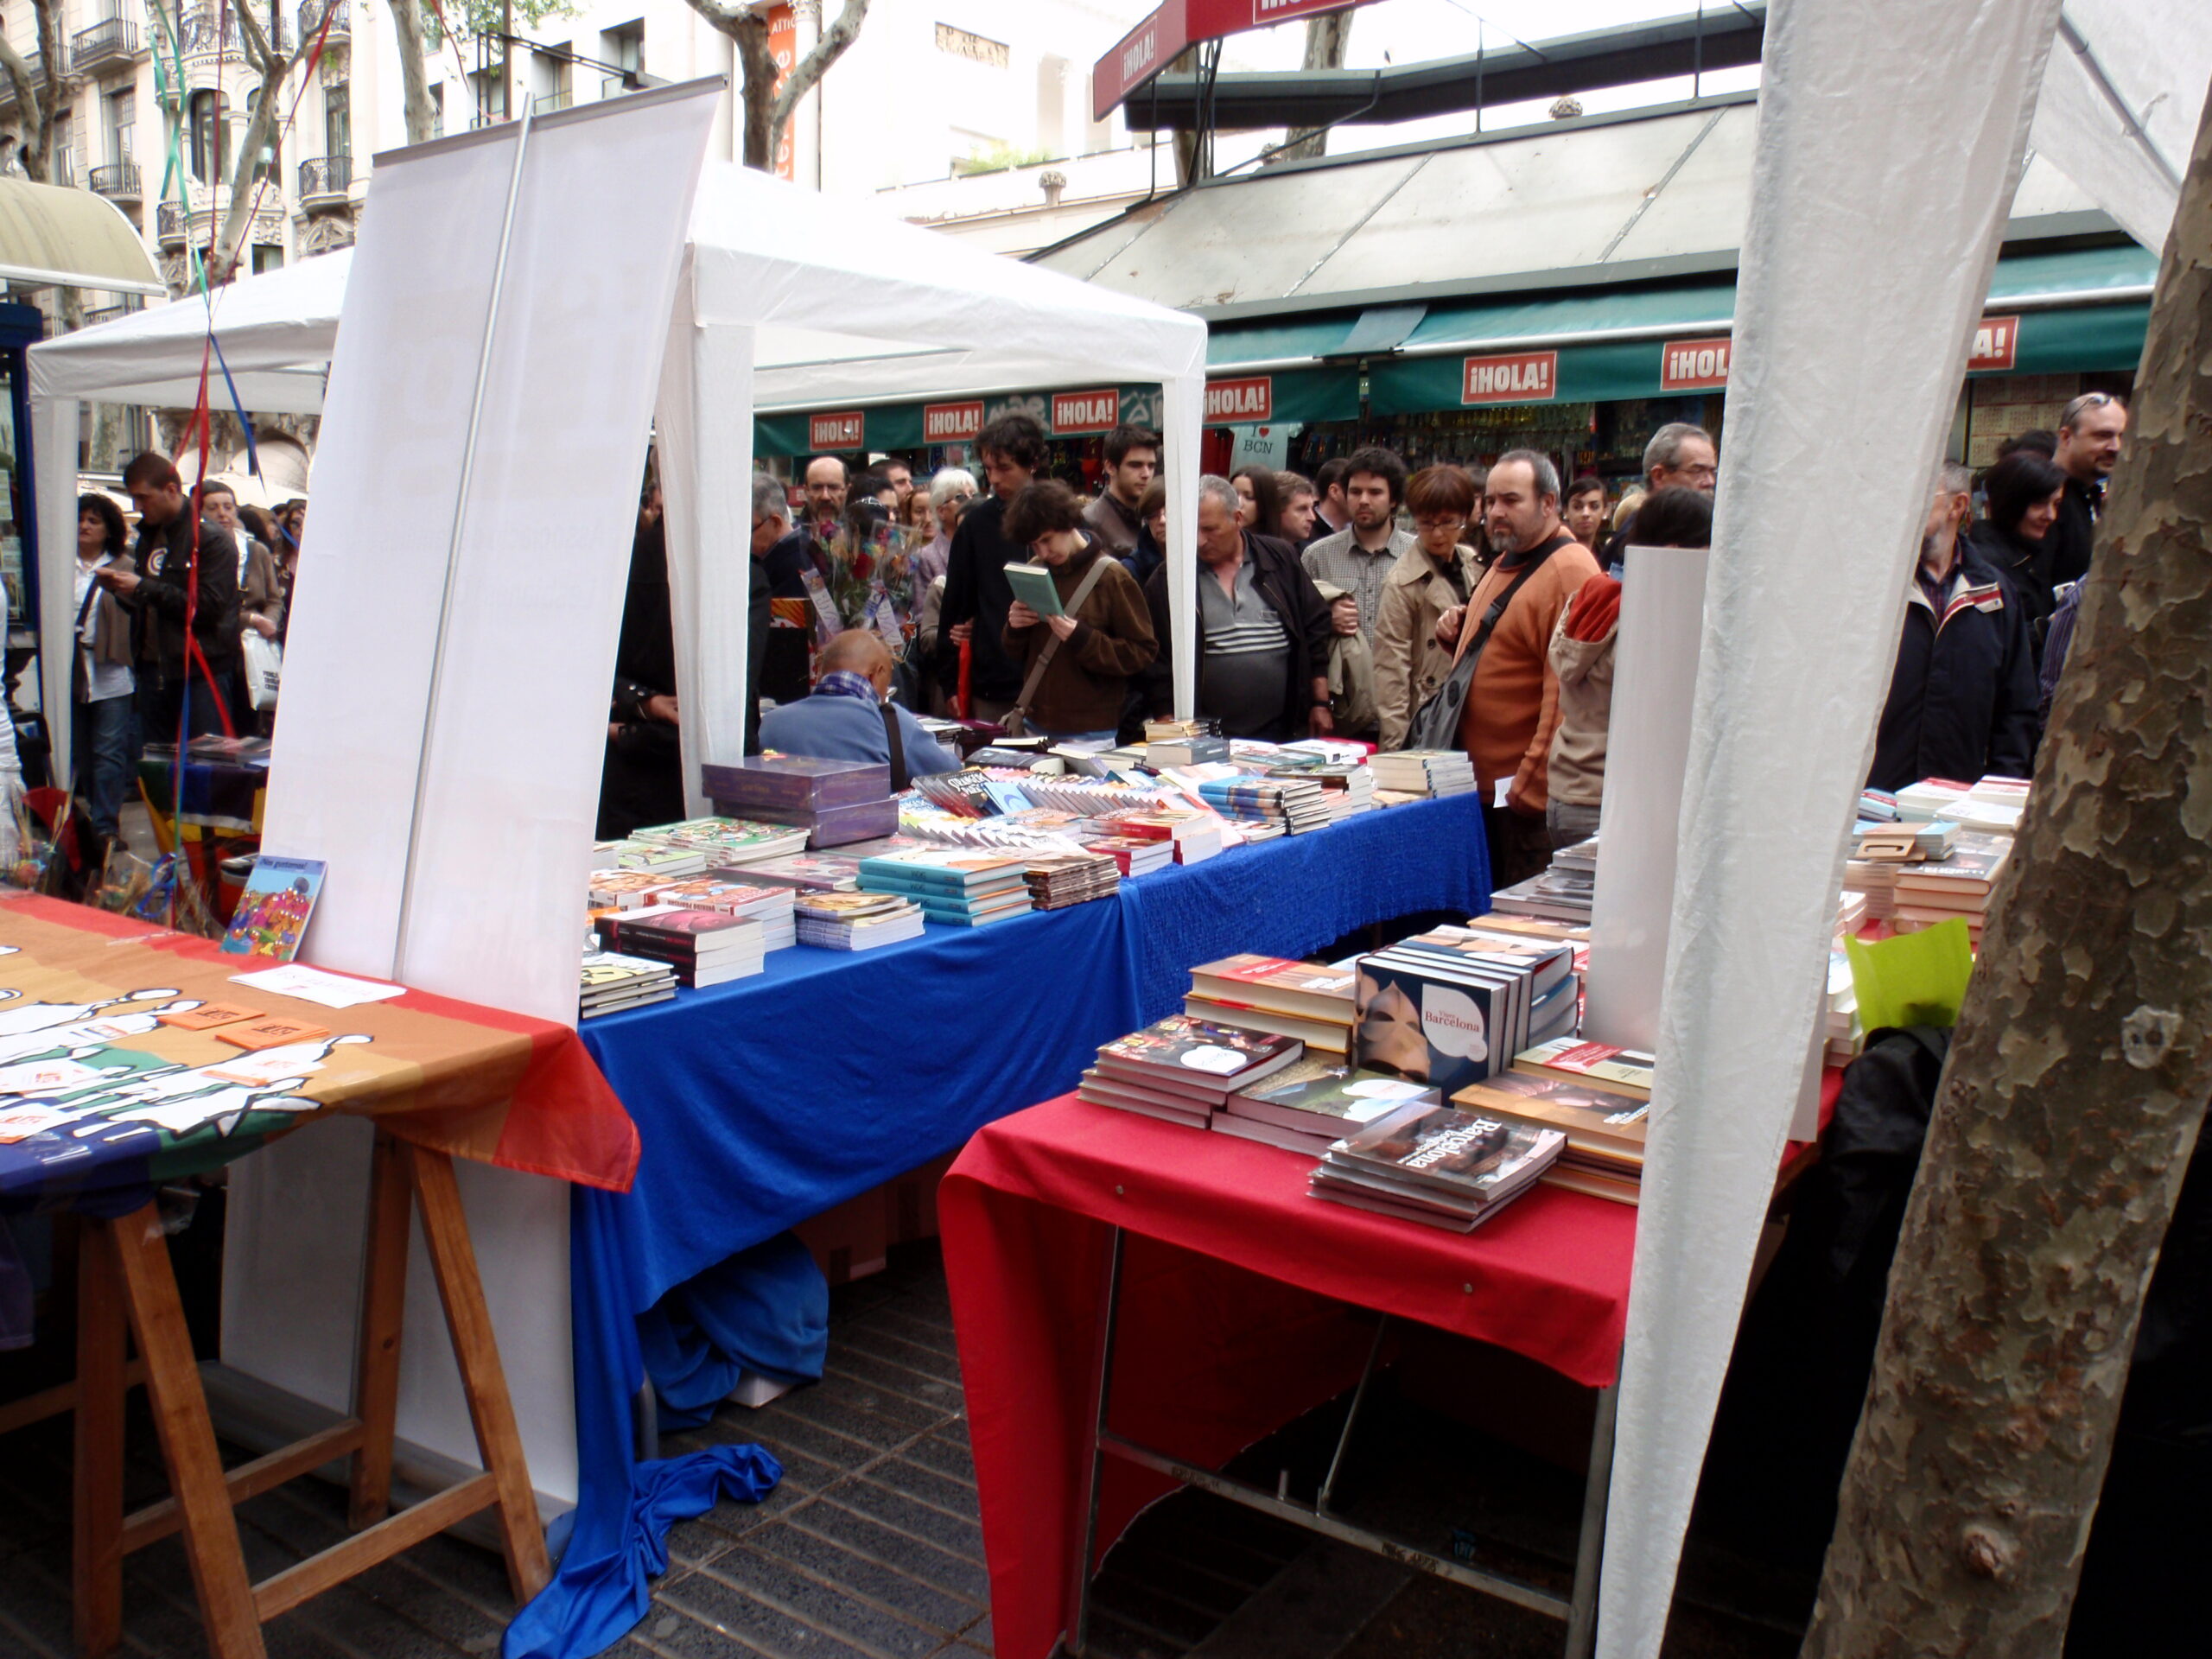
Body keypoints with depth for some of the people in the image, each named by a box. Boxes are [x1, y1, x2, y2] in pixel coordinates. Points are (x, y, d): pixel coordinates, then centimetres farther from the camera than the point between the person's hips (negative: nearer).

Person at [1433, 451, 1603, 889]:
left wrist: (1530, 789, -22)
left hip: (1526, 797, -9)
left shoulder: (1570, 572, -15)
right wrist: (1461, 633, 9)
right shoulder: (1506, 563, 15)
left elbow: (1565, 694, -22)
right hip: (1482, 787, 9)